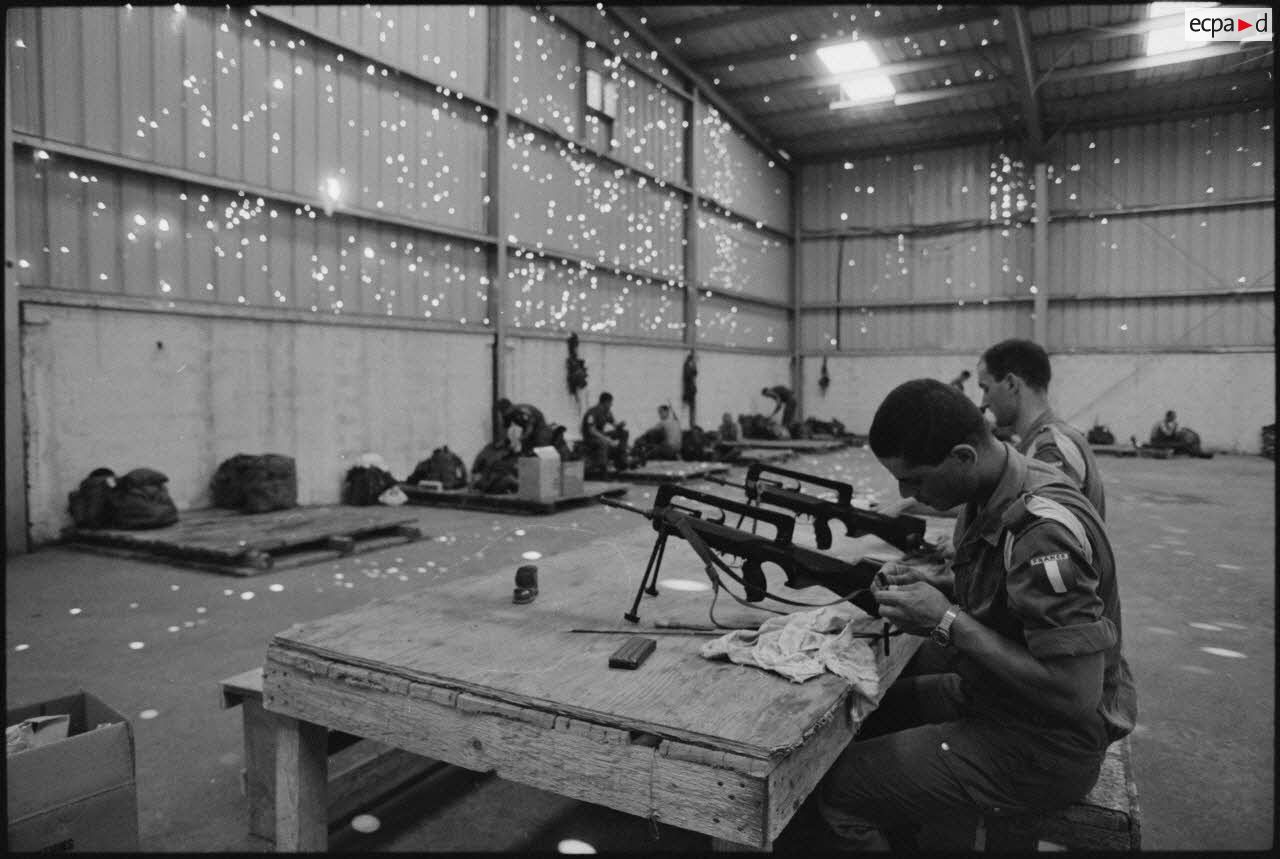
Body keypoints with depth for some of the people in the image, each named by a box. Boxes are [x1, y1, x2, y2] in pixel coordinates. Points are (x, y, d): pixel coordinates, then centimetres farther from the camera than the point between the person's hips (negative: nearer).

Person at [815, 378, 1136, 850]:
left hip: (1045, 746, -8)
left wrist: (947, 623, -26)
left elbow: (1077, 693, -30)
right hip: (990, 695, 9)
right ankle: (904, 835, 30)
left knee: (838, 790, -11)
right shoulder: (990, 496, -3)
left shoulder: (1043, 531, -30)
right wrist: (930, 584, -5)